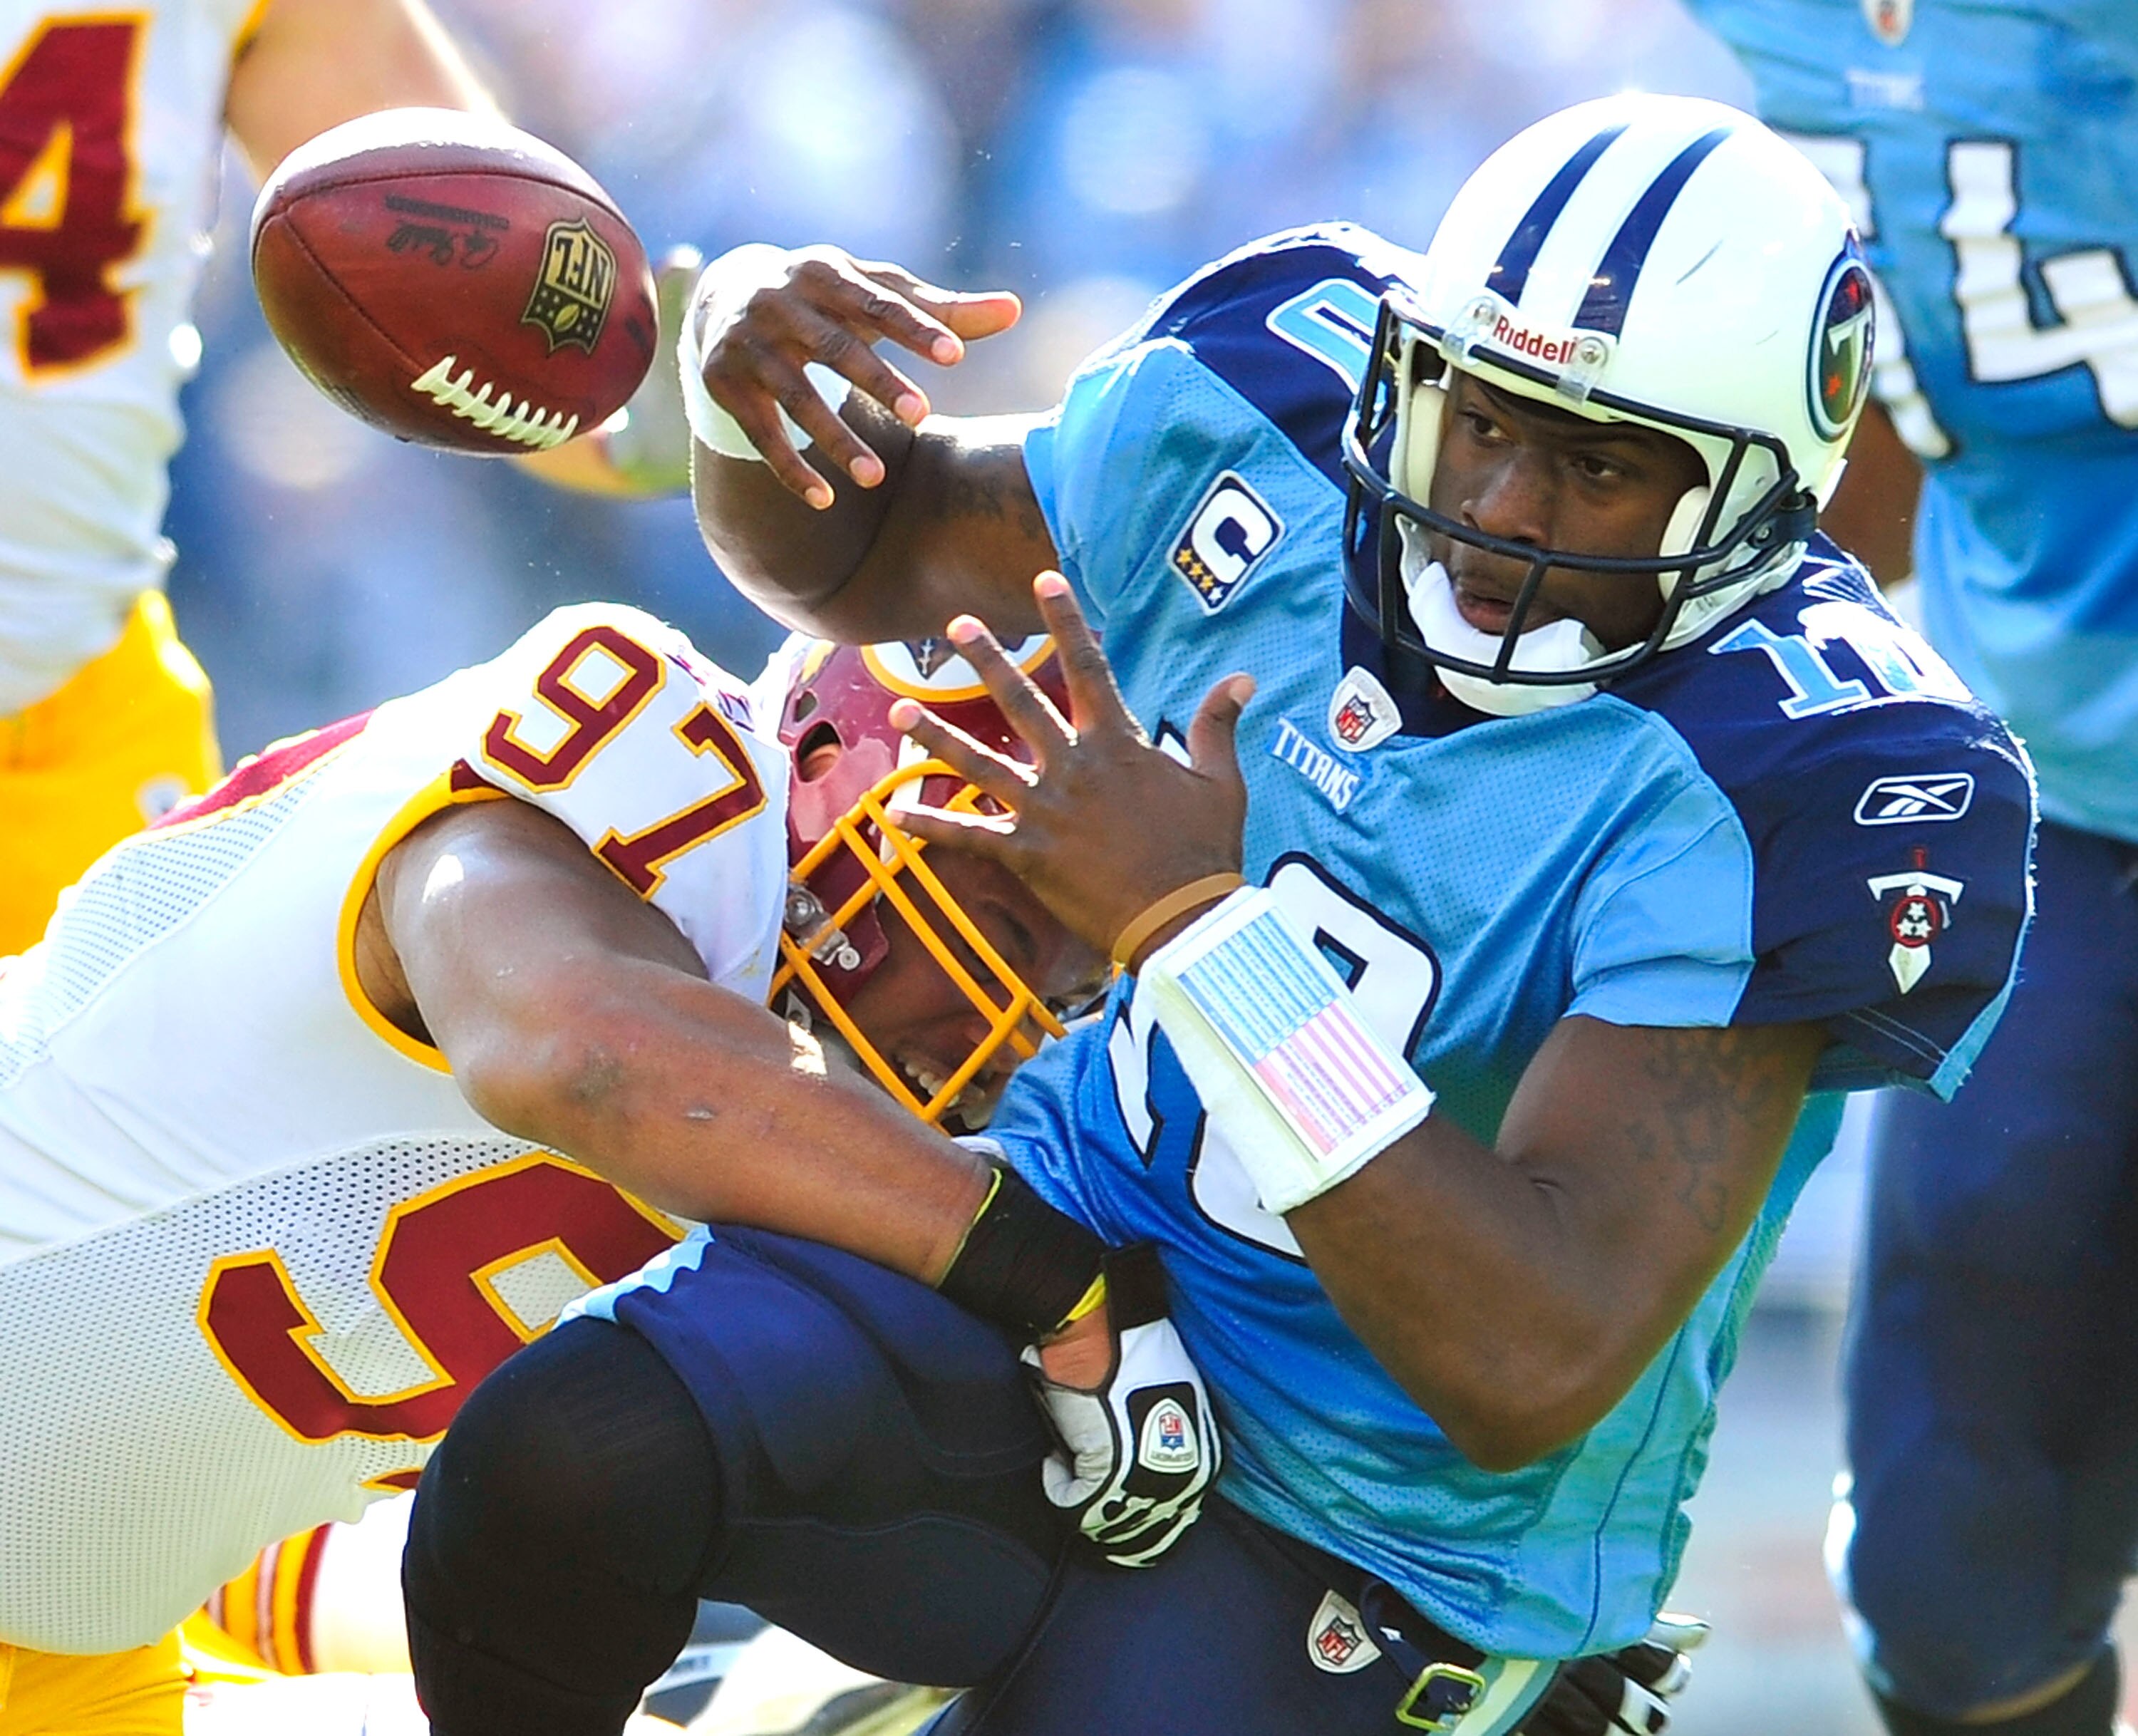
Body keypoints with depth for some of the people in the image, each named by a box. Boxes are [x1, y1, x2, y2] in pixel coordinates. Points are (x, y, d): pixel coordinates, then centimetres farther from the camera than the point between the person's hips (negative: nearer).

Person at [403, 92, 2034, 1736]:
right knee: (560, 1466, -24)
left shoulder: (1782, 794, -26)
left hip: (1357, 1544, -4)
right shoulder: (1276, 422, -7)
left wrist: (1191, 921, -36)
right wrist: (753, 377, -12)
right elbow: (867, 549, 14)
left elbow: (1534, 1368, -33)